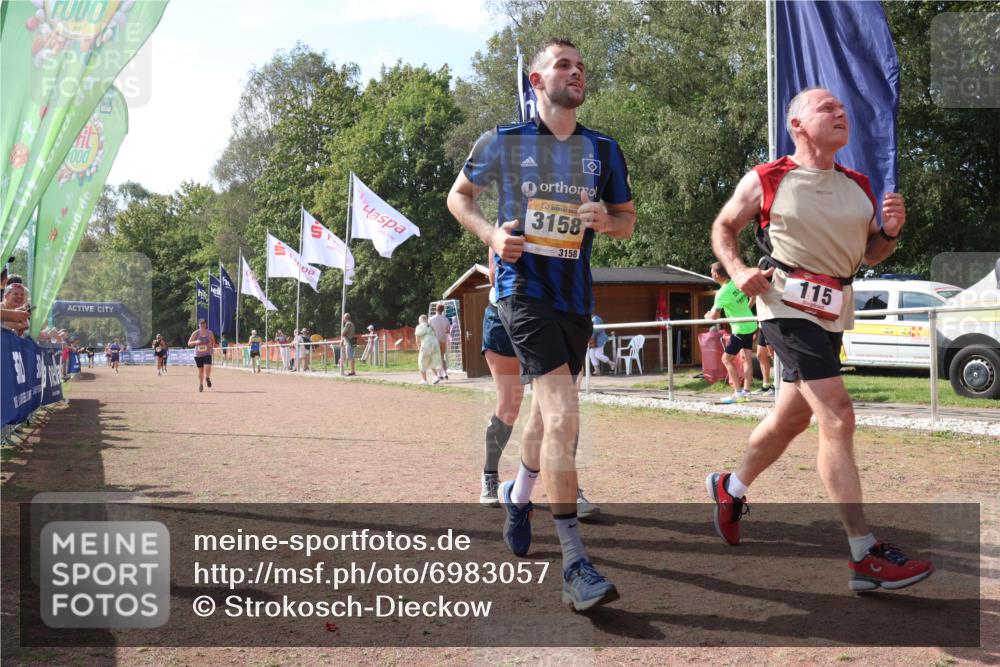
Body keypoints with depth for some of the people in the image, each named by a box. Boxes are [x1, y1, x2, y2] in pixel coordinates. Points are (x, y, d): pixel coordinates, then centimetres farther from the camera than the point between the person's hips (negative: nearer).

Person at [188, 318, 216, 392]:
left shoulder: (210, 333, -1)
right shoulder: (196, 333, -4)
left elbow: (213, 342, 12)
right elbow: (189, 343, -3)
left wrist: (212, 345, -11)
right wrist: (196, 342, -22)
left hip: (207, 354, 0)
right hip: (198, 355, 1)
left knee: (208, 367, -21)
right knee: (200, 370, 6)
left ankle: (207, 378, 11)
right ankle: (201, 384, 25)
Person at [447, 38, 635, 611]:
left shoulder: (604, 150, 10)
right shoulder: (503, 141, 2)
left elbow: (628, 219, 16)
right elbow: (459, 195, 12)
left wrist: (607, 220, -8)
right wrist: (491, 234, -6)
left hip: (576, 294, 5)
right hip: (523, 284, -5)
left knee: (551, 413, 18)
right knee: (564, 413, -20)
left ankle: (519, 494, 49)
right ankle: (575, 565, -17)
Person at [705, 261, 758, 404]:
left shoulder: (723, 293, -21)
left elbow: (714, 316, -23)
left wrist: (707, 316, -1)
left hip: (740, 329, -8)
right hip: (751, 325, 8)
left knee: (726, 359, 0)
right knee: (747, 358, 9)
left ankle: (738, 393, -3)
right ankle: (746, 392, 10)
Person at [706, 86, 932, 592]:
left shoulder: (858, 186, 12)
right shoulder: (766, 181, -4)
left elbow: (870, 254, 19)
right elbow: (723, 228, 7)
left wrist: (890, 232, -3)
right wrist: (739, 272, -10)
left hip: (833, 314, 7)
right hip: (788, 306, -7)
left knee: (792, 417, 17)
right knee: (837, 417, -17)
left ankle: (730, 489, 41)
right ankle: (865, 556, -14)